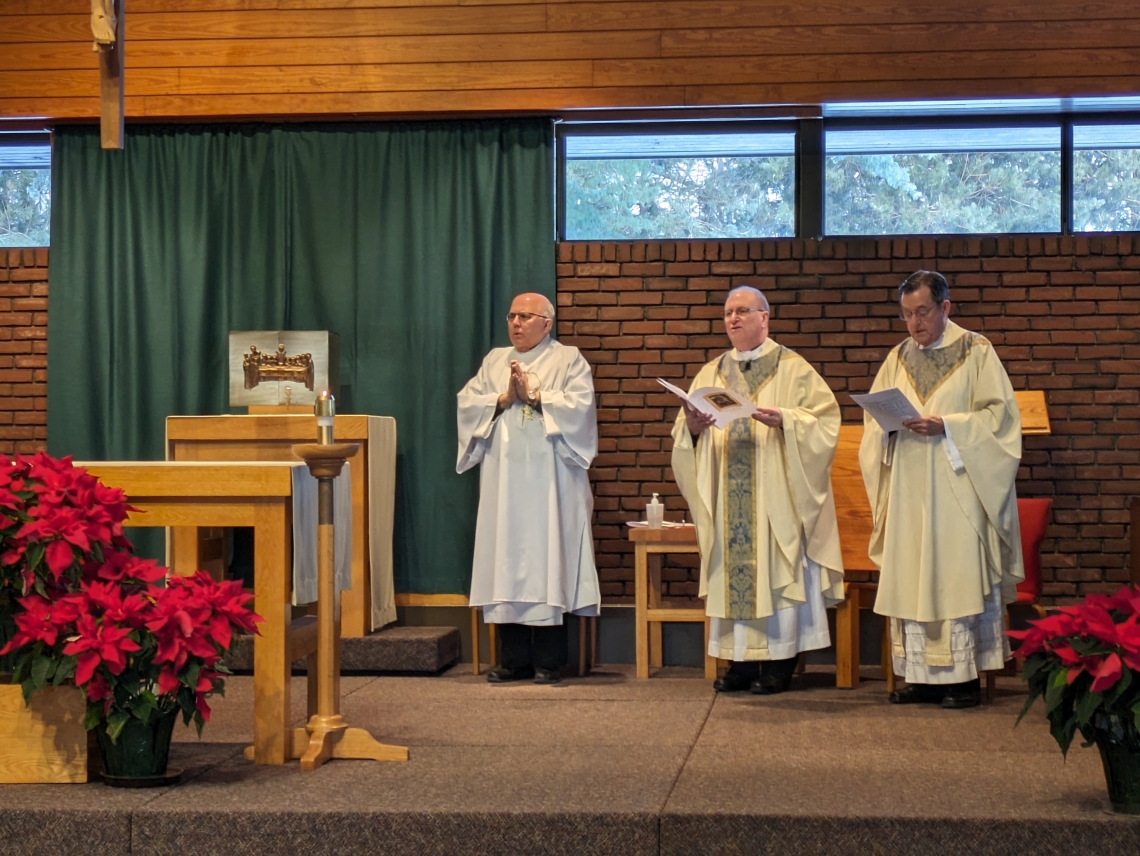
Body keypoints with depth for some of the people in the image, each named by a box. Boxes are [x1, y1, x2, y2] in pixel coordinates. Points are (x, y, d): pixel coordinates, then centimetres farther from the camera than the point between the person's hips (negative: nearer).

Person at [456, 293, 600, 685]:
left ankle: (549, 660, 0)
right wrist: (504, 399, -8)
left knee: (547, 561, -5)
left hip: (548, 481, -4)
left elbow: (579, 405, -8)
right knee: (506, 563, 2)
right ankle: (514, 659, 8)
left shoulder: (568, 360, 6)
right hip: (503, 482, 4)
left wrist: (534, 396, -11)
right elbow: (467, 402, 7)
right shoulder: (494, 361, 18)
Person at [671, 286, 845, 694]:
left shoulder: (793, 369, 2)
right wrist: (691, 426, -11)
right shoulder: (710, 375, 14)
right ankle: (743, 659, 8)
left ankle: (779, 661, 3)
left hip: (775, 494, -4)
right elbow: (684, 437, 11)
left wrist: (783, 419, -21)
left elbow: (824, 419, -6)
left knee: (776, 569, -4)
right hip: (727, 498, 4)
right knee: (733, 572, 2)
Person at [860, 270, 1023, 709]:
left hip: (956, 491, -5)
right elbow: (874, 421, 14)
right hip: (909, 491, 5)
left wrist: (947, 426, -17)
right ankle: (921, 674, 8)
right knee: (910, 578, 3)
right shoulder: (898, 358, 14)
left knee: (958, 575, -6)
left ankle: (963, 676, -1)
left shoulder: (976, 352, 0)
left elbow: (1000, 414, -6)